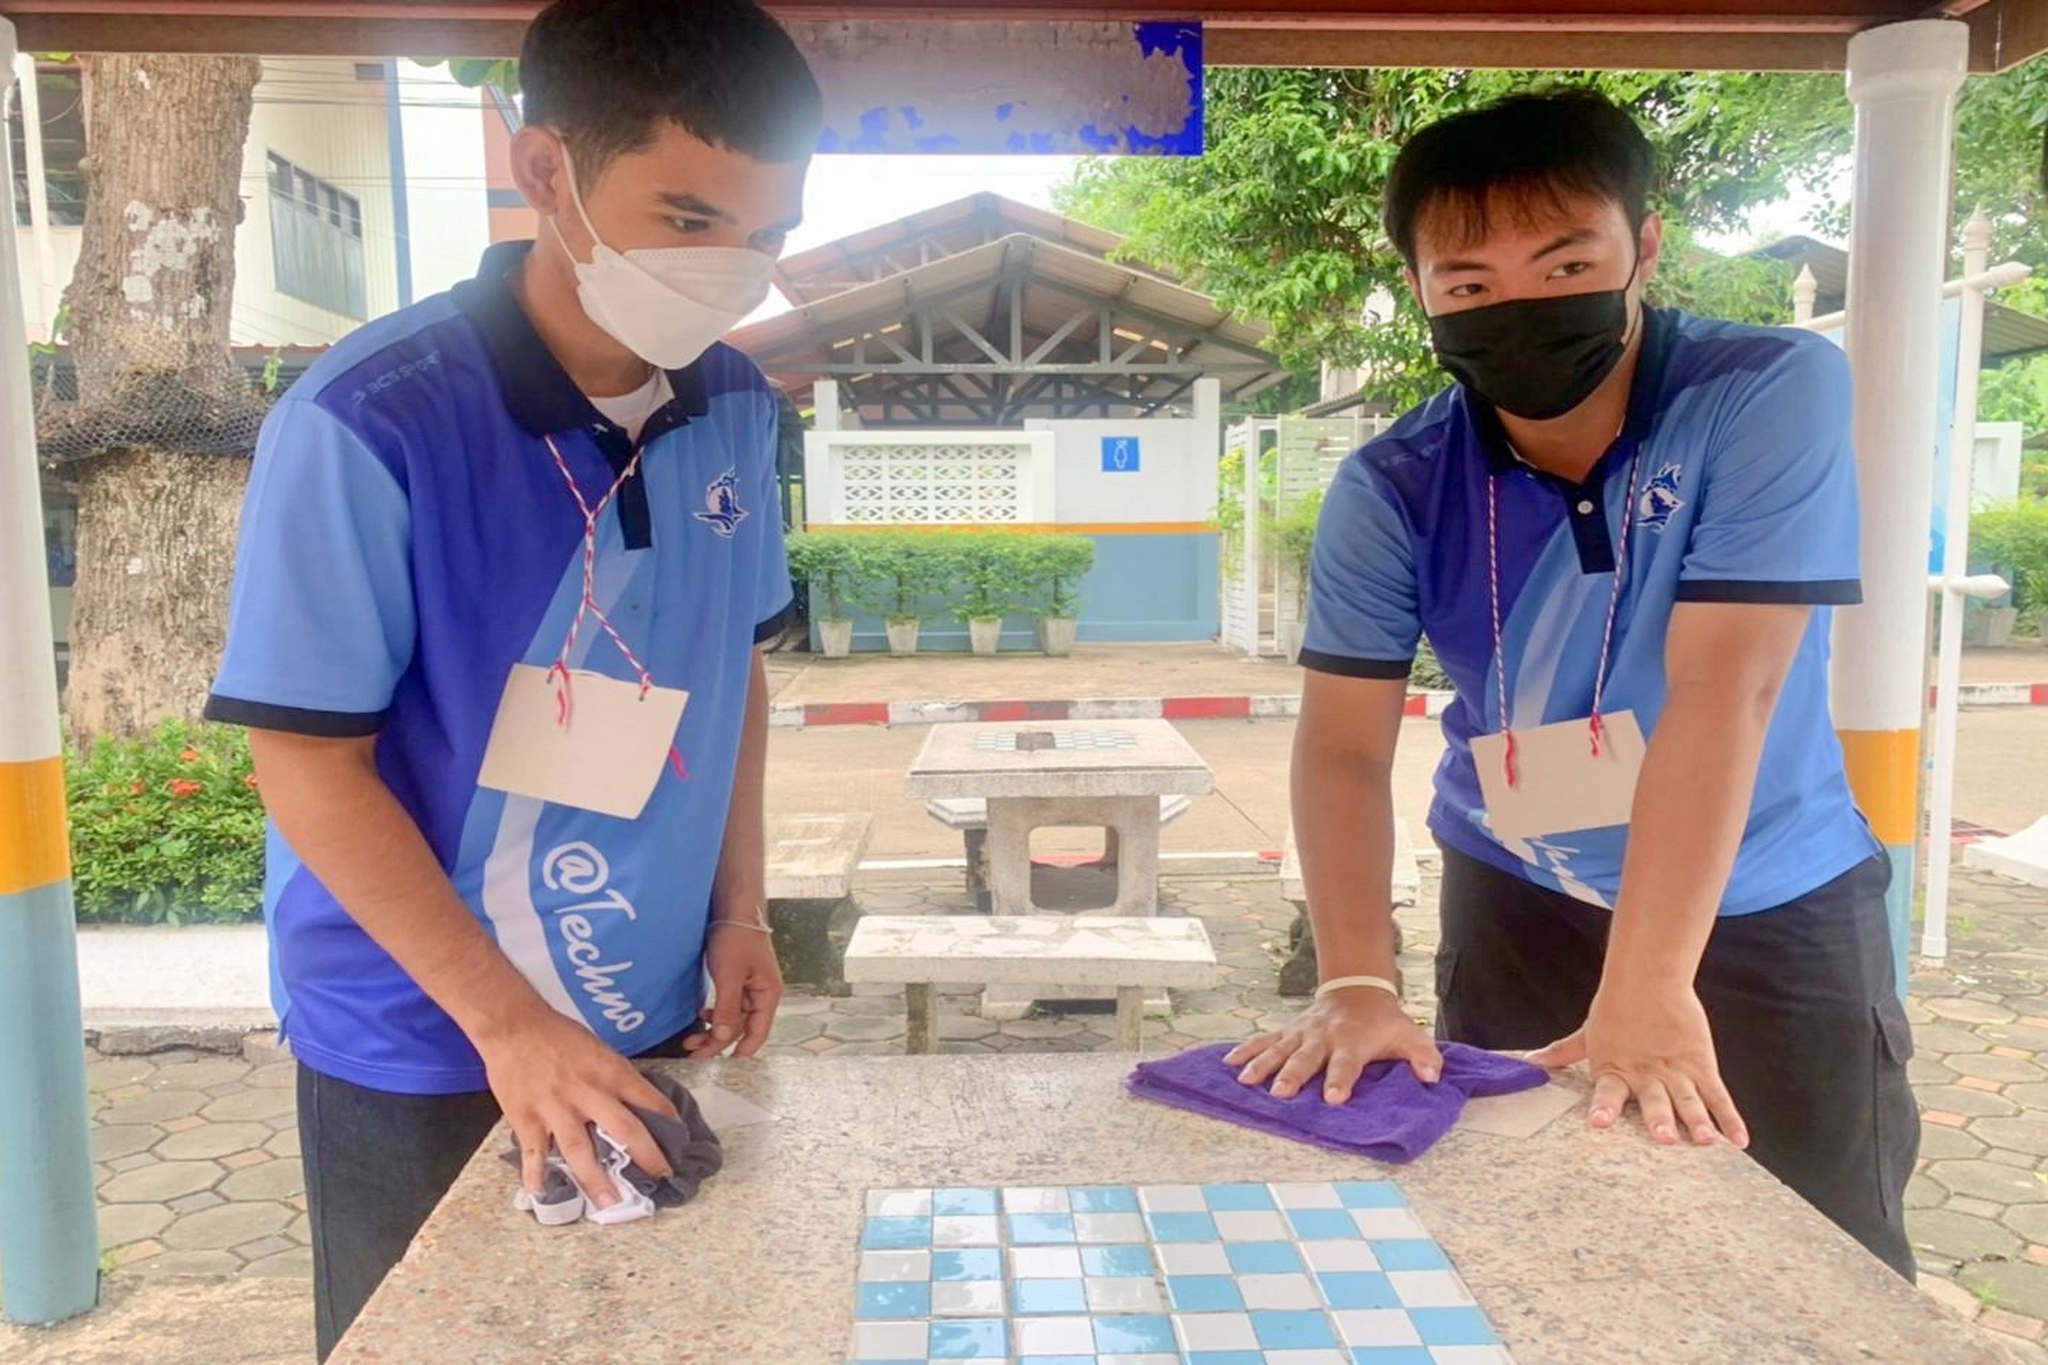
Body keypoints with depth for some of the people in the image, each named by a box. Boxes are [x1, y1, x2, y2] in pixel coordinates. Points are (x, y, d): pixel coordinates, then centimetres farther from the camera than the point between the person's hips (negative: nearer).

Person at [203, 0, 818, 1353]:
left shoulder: (736, 407, -5)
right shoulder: (368, 427, -22)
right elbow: (311, 765, -17)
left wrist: (741, 911, 1)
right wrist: (505, 1021, -17)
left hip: (652, 1034, 5)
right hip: (421, 1056, -4)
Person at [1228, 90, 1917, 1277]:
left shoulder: (1773, 395, -21)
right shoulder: (1391, 491, -14)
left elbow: (1719, 694, -29)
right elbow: (1344, 746, -17)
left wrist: (1648, 989, -33)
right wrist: (1358, 984, -30)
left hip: (1771, 915, -1)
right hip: (1521, 908, 2)